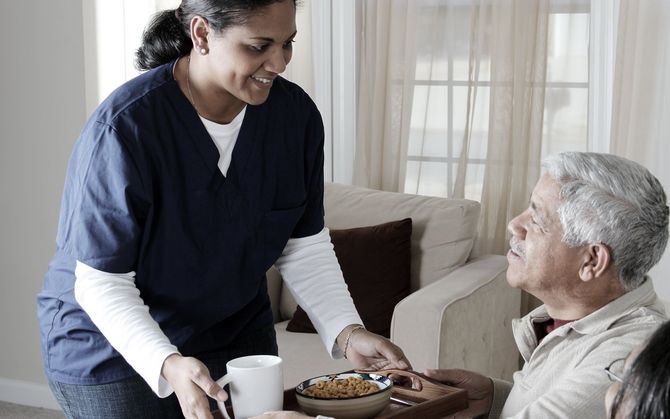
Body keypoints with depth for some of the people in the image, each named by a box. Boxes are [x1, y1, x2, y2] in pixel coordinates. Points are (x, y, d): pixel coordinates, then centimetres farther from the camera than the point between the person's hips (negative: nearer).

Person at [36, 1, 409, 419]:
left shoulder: (296, 114, -12)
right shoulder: (124, 126, -27)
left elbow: (306, 247, -4)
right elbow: (102, 282, -24)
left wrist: (347, 332, -17)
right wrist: (168, 366, -37)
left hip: (236, 334, 5)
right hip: (111, 349, -4)